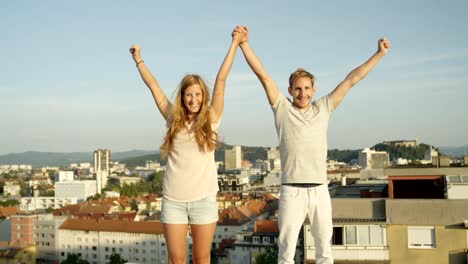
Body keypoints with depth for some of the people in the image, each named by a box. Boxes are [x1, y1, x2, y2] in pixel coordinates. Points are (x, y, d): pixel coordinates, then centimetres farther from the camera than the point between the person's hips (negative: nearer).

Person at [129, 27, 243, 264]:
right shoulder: (174, 119, 5)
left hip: (204, 199, -1)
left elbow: (221, 79, 1)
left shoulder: (211, 119, 1)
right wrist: (138, 59, 21)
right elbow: (153, 86, 13)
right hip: (173, 200, 1)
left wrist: (235, 43, 0)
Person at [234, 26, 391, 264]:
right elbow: (262, 75, -4)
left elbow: (352, 79, 9)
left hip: (320, 191, 3)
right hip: (292, 191, -3)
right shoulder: (282, 109, 3)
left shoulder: (323, 108, 9)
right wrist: (244, 43, -10)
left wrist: (380, 53, 10)